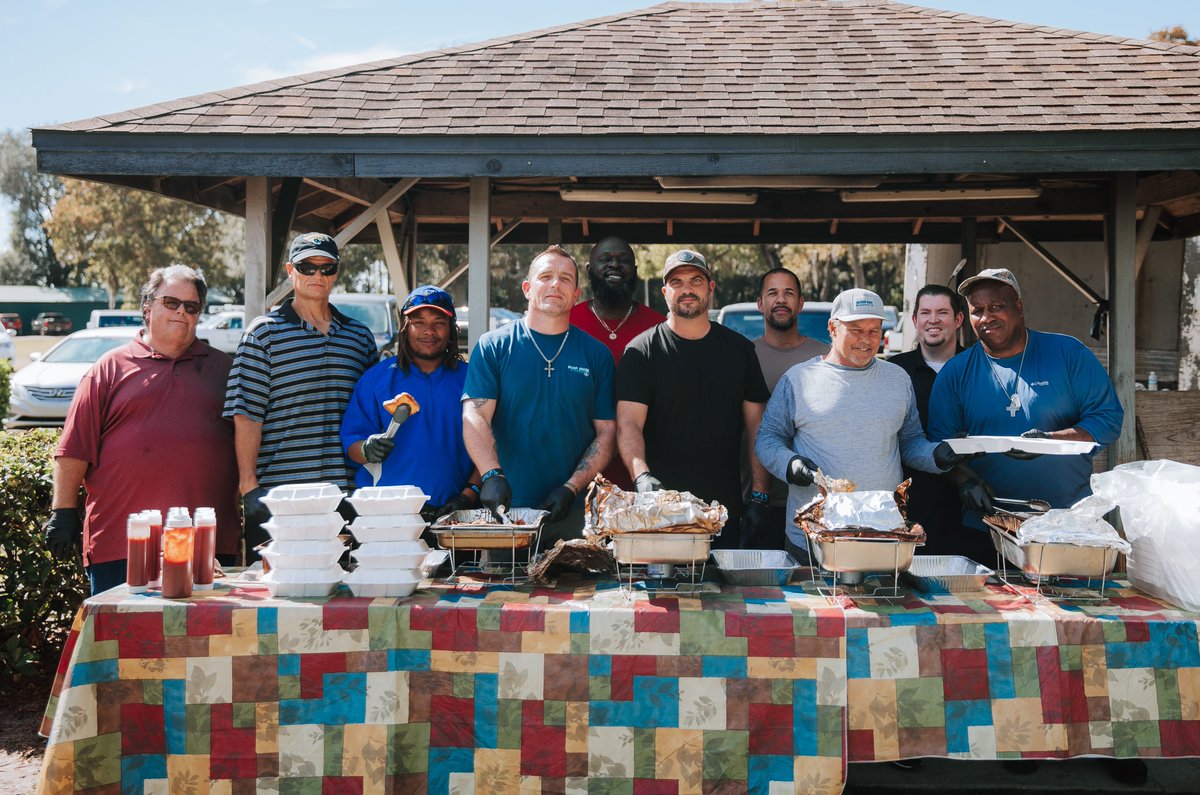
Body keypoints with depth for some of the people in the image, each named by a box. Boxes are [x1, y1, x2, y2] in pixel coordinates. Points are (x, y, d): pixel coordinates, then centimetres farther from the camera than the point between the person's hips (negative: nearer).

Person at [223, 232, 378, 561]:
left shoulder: (360, 336, 15)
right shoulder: (263, 333, 3)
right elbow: (246, 414, -2)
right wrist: (249, 486, -9)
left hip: (346, 493, 3)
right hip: (277, 495, -3)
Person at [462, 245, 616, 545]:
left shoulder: (596, 354, 7)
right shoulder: (493, 346, 3)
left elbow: (606, 431, 4)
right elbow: (474, 416, -7)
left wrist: (571, 488, -9)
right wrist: (492, 474, -24)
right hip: (506, 508, -1)